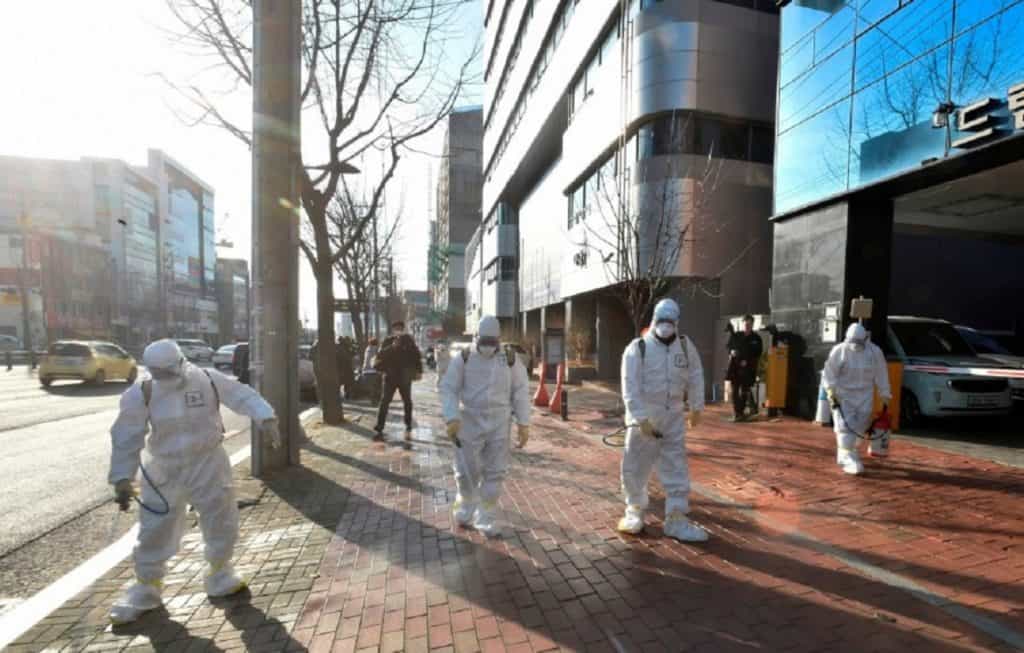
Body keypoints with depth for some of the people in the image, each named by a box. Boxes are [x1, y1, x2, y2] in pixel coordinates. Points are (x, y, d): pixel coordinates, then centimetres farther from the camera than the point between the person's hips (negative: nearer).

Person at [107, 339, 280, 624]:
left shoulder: (208, 379, -14)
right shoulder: (141, 394, -14)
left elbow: (242, 395, -13)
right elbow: (127, 439, -9)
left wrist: (266, 418, -30)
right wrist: (122, 478, -12)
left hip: (208, 463, 1)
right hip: (164, 470, 0)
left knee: (221, 521, 9)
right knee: (155, 530, 9)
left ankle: (219, 573, 34)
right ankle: (146, 585, 34)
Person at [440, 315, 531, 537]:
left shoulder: (510, 359, -2)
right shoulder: (464, 359, -4)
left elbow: (520, 391, 1)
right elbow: (449, 389, -5)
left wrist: (523, 424, -3)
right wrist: (451, 418, -19)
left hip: (498, 424, 1)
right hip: (470, 422, 0)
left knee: (494, 473, 3)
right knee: (467, 471, 6)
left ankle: (486, 519, 19)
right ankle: (466, 507, 35)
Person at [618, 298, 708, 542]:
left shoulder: (685, 345, 2)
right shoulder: (637, 348, -12)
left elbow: (695, 376, 11)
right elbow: (630, 387, -17)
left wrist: (696, 407, 10)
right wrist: (641, 418, -21)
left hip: (673, 417, 3)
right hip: (643, 418, -3)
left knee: (677, 469, 6)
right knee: (635, 468, 6)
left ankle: (676, 519, 18)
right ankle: (635, 511, 28)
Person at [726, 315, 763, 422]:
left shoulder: (756, 339, 3)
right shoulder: (735, 336, 8)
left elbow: (758, 355, 2)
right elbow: (729, 347, 16)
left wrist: (747, 362, -11)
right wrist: (731, 352, -6)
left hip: (748, 368, -2)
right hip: (734, 366, 2)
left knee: (744, 391, -2)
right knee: (735, 391, 2)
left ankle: (740, 412, 7)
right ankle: (736, 413, 8)